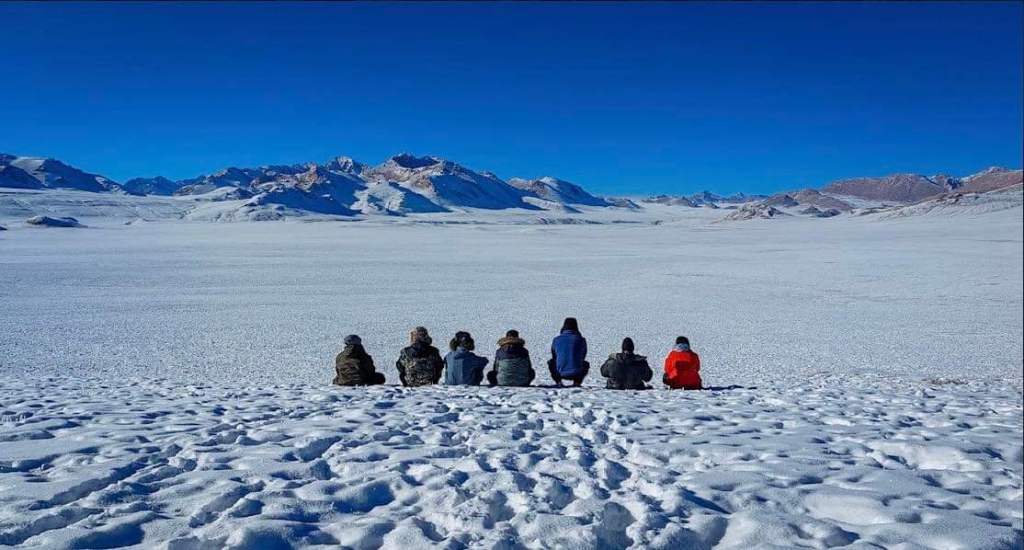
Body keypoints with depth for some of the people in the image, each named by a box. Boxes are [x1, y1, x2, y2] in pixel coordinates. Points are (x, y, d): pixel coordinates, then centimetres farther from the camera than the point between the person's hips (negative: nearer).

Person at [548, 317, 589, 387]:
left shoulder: (556, 340, 1)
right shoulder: (581, 339, -1)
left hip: (561, 374, 0)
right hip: (577, 374, 0)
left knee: (551, 362, 31)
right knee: (586, 364, 34)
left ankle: (558, 382, 14)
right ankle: (577, 382, 12)